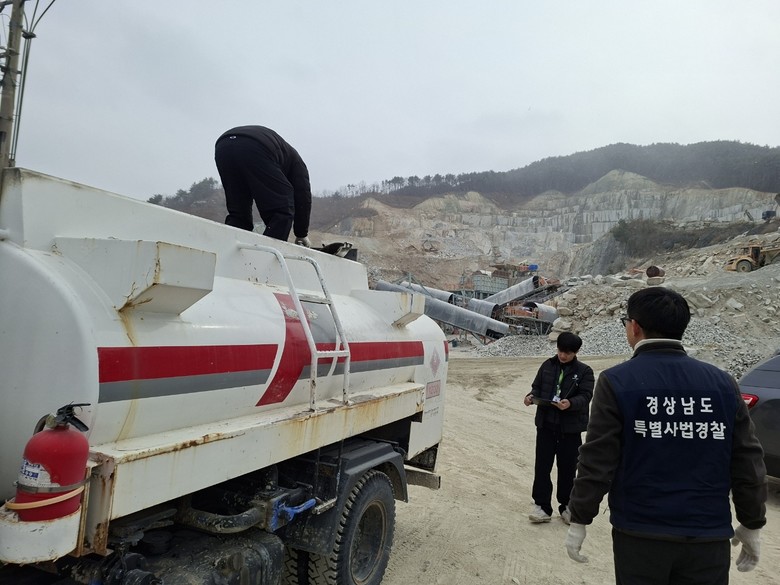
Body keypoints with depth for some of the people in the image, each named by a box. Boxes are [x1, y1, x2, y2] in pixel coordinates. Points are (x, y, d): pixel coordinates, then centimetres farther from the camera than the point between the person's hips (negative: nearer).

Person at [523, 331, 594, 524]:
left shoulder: (584, 371, -3)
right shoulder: (547, 365, 6)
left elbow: (585, 396, -11)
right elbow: (537, 386, 10)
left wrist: (570, 403, -30)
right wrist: (532, 396, -12)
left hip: (571, 427, -2)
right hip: (546, 424, 2)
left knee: (567, 468, 9)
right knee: (542, 465, 4)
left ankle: (567, 506, 26)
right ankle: (542, 505, 15)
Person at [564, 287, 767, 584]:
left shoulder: (617, 382, -12)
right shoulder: (723, 384, -1)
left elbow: (597, 461, -13)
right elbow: (748, 463, 3)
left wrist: (579, 521, -2)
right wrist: (752, 524, 16)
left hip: (641, 536, -2)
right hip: (709, 537, 3)